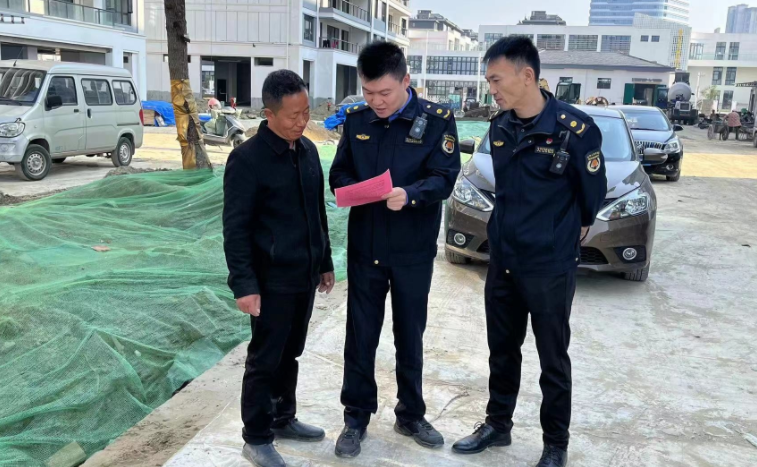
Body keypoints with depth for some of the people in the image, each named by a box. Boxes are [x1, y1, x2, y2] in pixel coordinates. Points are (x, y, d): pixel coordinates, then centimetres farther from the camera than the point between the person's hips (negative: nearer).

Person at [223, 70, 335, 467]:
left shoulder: (308, 150, 7)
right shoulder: (247, 159, -14)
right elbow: (235, 228, -15)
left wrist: (325, 262, 17)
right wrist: (244, 283, -19)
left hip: (305, 275, 7)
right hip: (272, 280, -6)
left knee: (290, 355, 19)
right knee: (265, 360, 5)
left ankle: (283, 419, 36)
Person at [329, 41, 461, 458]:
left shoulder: (437, 119, -7)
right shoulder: (356, 118, 3)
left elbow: (444, 178, -13)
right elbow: (339, 172, 5)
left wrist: (409, 195, -32)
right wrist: (352, 189, -17)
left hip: (413, 251, -2)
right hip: (364, 247, 2)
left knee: (410, 337, 13)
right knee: (360, 337, 9)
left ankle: (411, 415, 32)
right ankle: (356, 418, 26)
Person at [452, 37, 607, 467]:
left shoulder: (574, 129, -16)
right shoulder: (499, 128, 2)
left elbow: (593, 193, -4)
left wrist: (564, 236, 8)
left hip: (551, 266, -5)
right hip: (502, 261, 6)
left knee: (553, 360, 8)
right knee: (502, 350, 18)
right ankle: (498, 424, 36)